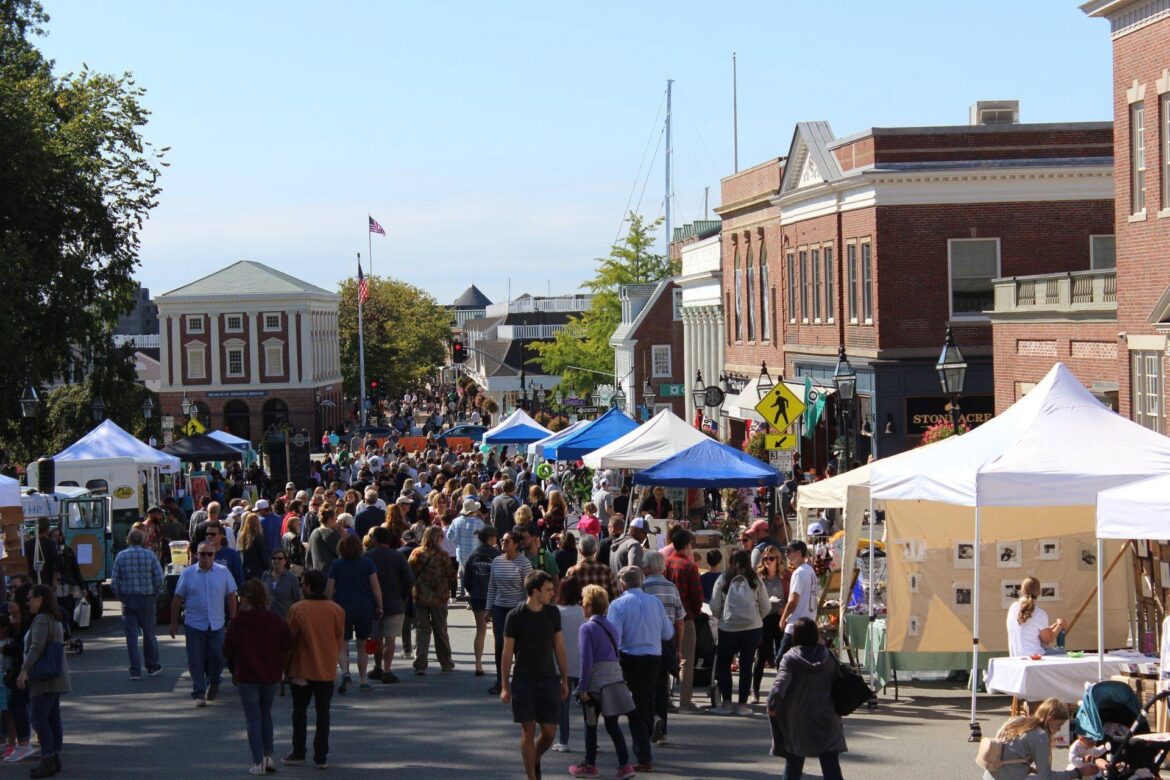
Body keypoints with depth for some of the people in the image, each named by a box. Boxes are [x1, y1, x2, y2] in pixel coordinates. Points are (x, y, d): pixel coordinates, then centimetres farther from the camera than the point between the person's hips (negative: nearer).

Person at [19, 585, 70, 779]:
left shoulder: (41, 620, -14)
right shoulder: (55, 619, 16)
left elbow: (37, 647, -23)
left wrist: (24, 670, -22)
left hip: (45, 678, -10)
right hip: (55, 677, 10)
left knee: (39, 719, -8)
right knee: (53, 718, 13)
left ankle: (47, 761, -9)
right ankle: (55, 758, 17)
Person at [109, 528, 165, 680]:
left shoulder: (121, 556, -1)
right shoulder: (149, 555, -3)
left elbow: (114, 582, -4)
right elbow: (159, 578, -9)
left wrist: (120, 597, 8)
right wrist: (154, 594, 5)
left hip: (128, 599, 0)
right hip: (146, 598, 0)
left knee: (131, 635, 3)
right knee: (149, 633, 13)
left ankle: (135, 670, 1)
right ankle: (152, 666, 22)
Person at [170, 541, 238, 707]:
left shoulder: (223, 572, 3)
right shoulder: (188, 573, 1)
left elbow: (231, 597, 8)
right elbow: (177, 599, 6)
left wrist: (233, 620, 5)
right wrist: (174, 623, 6)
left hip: (217, 625, 1)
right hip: (194, 625, -1)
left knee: (217, 657, 0)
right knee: (196, 661, -1)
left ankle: (213, 683, 27)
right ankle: (199, 694, 6)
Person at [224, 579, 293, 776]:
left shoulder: (237, 622, -11)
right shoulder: (276, 620, -4)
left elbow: (228, 650, -6)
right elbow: (287, 645, -2)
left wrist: (234, 669, 11)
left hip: (246, 676, -3)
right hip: (271, 675, 3)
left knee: (253, 717, 5)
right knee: (266, 713, 19)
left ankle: (259, 761, 0)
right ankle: (269, 755, 12)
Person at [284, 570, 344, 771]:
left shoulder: (297, 609, -12)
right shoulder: (337, 610, -5)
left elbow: (290, 639, -6)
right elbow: (340, 640, 4)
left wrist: (287, 665, 8)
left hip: (302, 669, -2)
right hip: (327, 669, 2)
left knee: (300, 710, 14)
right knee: (323, 712, 7)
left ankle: (298, 753, 18)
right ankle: (321, 756, 6)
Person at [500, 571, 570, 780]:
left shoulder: (553, 613, 4)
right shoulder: (515, 617, -9)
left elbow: (559, 648, 10)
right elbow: (507, 652, -4)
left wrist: (564, 680, 10)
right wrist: (505, 686, -4)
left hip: (548, 679, 4)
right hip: (523, 681, -3)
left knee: (550, 731, 3)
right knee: (528, 731, -2)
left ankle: (535, 760, 31)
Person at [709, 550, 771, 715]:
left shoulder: (723, 580, -3)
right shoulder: (755, 581, -1)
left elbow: (714, 607, -2)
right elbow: (766, 607, 3)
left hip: (728, 628, -1)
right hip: (752, 628, 1)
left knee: (723, 664, 12)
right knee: (746, 666, 8)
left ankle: (726, 703, 9)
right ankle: (743, 704, 8)